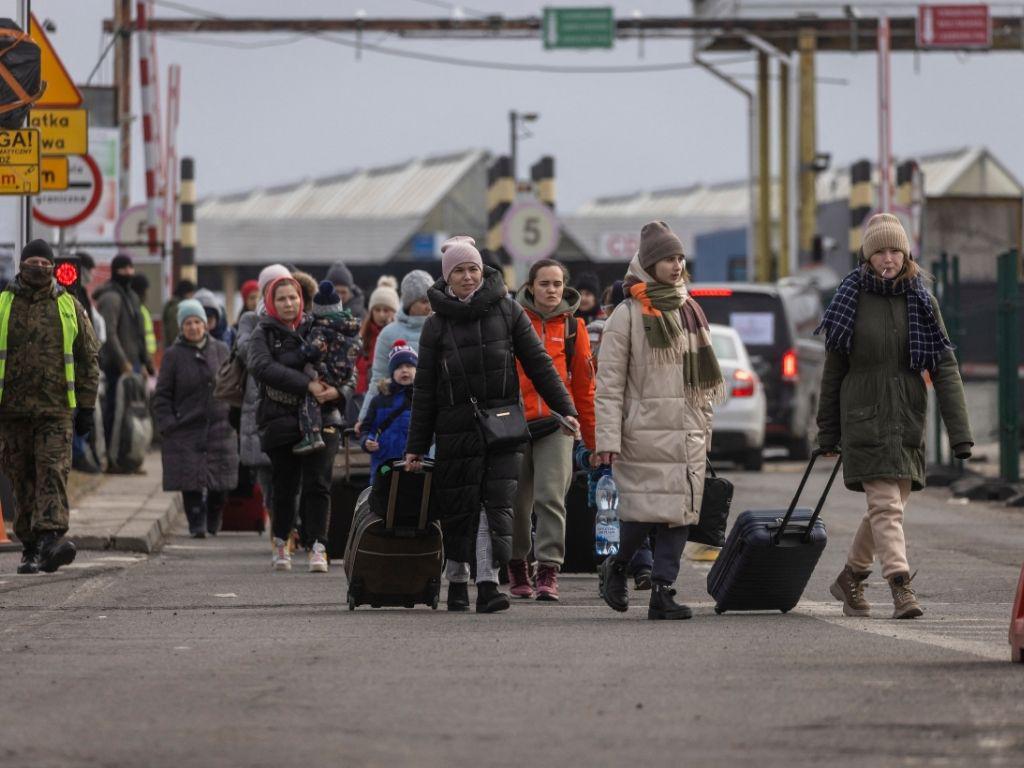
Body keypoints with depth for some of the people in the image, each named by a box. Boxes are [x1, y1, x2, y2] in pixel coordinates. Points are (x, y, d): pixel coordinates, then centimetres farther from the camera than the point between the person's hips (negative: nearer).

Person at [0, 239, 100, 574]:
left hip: (55, 409, -1)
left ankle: (50, 539, -26)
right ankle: (30, 547, 11)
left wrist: (86, 407, 6)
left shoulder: (70, 307, 9)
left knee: (53, 471, -15)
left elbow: (88, 360, 11)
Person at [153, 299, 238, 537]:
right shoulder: (173, 355, 1)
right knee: (191, 480, -8)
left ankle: (213, 523, 21)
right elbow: (162, 394, 3)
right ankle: (196, 524, 0)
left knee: (220, 481, 2)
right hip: (186, 428, -2)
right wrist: (167, 423, -7)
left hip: (219, 428, 2)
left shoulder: (221, 350, 8)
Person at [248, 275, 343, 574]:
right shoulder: (263, 334, 5)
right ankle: (281, 543, 23)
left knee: (317, 484, -9)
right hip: (281, 422, -1)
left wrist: (337, 390, -14)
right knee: (285, 485, 4)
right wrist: (307, 384, -24)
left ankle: (317, 549, -9)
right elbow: (262, 367, -15)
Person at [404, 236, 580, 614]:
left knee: (496, 504, -11)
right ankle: (457, 582, 19)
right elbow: (424, 390, 8)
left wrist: (565, 409, 0)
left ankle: (488, 584, -15)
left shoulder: (506, 311, 5)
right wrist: (416, 447, 6)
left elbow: (538, 364, 7)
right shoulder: (437, 324, 6)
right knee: (459, 508, 3)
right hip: (456, 428, 0)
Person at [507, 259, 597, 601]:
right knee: (517, 502, 8)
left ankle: (549, 572, -10)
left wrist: (592, 435, 12)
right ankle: (517, 567, 24)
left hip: (557, 424, 0)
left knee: (551, 497, -10)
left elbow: (583, 383, 12)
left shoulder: (573, 326, 7)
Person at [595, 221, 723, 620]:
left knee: (680, 512, 0)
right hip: (644, 432, -6)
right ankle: (616, 566, 17)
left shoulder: (690, 312, 16)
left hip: (687, 434, 6)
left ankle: (662, 592, 2)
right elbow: (609, 382, -6)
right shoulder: (628, 314, -3)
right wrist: (608, 438, -12)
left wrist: (705, 428, 19)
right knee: (645, 509, -9)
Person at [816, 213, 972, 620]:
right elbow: (833, 369, 4)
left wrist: (959, 431, -10)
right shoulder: (851, 300, -1)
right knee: (885, 505, -13)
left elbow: (945, 368, -2)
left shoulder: (922, 303, 3)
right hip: (865, 419, -3)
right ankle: (901, 590, -17)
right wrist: (828, 431, 4)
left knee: (889, 506, 11)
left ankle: (850, 579, 29)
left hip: (908, 420, 3)